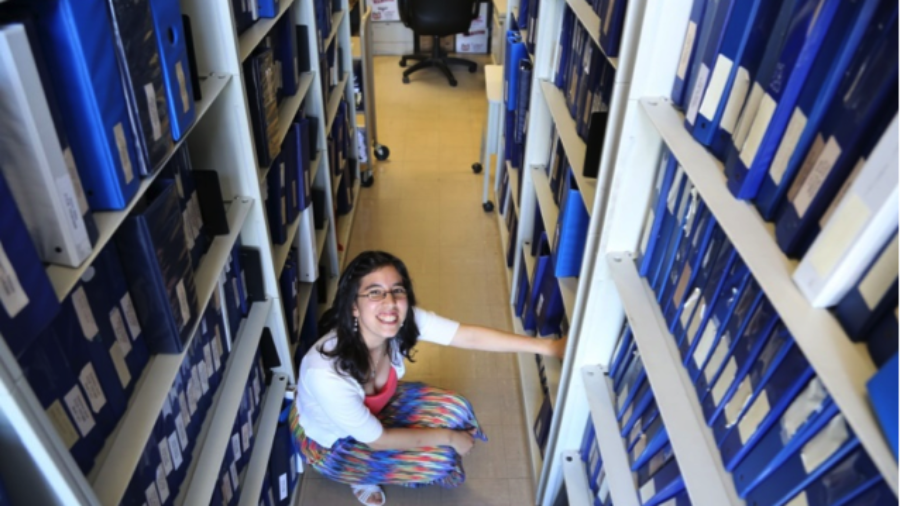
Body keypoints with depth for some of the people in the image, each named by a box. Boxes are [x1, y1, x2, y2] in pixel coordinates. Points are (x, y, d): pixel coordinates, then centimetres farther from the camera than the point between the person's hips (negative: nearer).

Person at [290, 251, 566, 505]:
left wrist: (547, 346, -22)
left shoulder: (404, 321, -27)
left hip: (374, 406, 6)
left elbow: (470, 336, -20)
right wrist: (447, 436, -18)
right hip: (330, 441, -5)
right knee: (438, 457, -15)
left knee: (456, 410, -7)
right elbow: (376, 440, -27)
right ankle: (361, 474, 13)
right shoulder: (327, 372, -41)